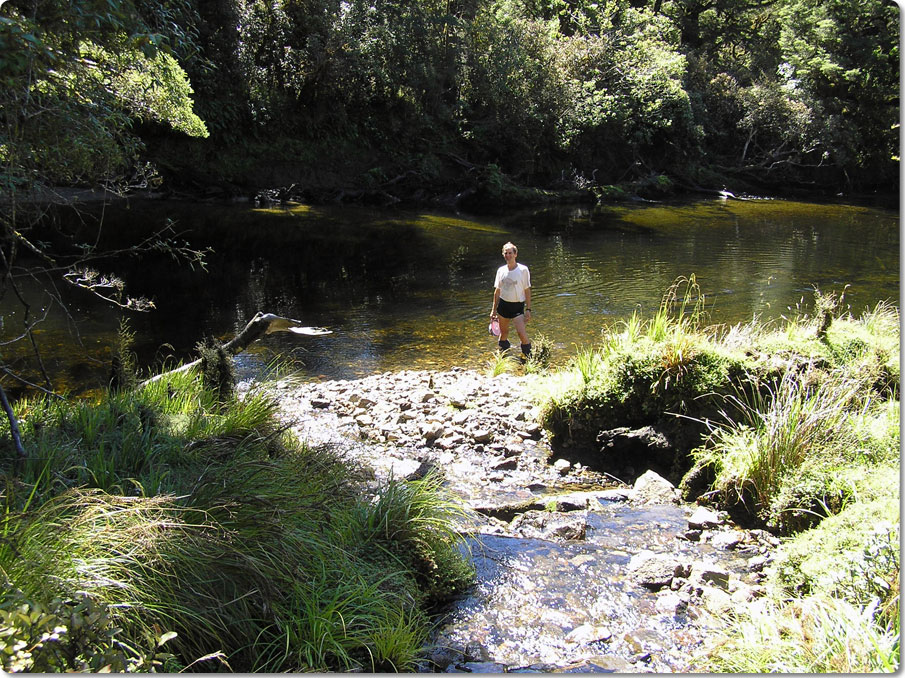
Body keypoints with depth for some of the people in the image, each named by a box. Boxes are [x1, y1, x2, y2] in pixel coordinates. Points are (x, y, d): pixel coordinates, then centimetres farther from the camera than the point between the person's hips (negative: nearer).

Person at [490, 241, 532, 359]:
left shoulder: (523, 270, -6)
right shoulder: (501, 270, 5)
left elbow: (527, 290, -3)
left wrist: (528, 309, -7)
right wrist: (494, 310, 13)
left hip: (517, 306, -4)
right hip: (503, 305, 4)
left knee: (522, 333, -16)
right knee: (503, 333, 12)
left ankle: (529, 357, 0)